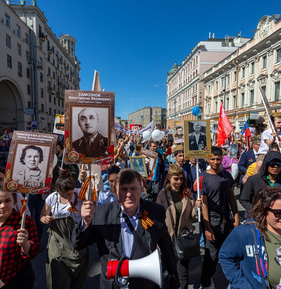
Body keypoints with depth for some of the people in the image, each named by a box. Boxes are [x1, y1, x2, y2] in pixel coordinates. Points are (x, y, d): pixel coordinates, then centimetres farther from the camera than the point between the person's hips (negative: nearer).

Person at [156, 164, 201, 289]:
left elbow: (191, 216, 7)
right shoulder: (163, 194, -8)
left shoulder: (187, 193, 1)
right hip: (169, 236, -1)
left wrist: (196, 207, -12)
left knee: (183, 266, 8)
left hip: (185, 236, 2)